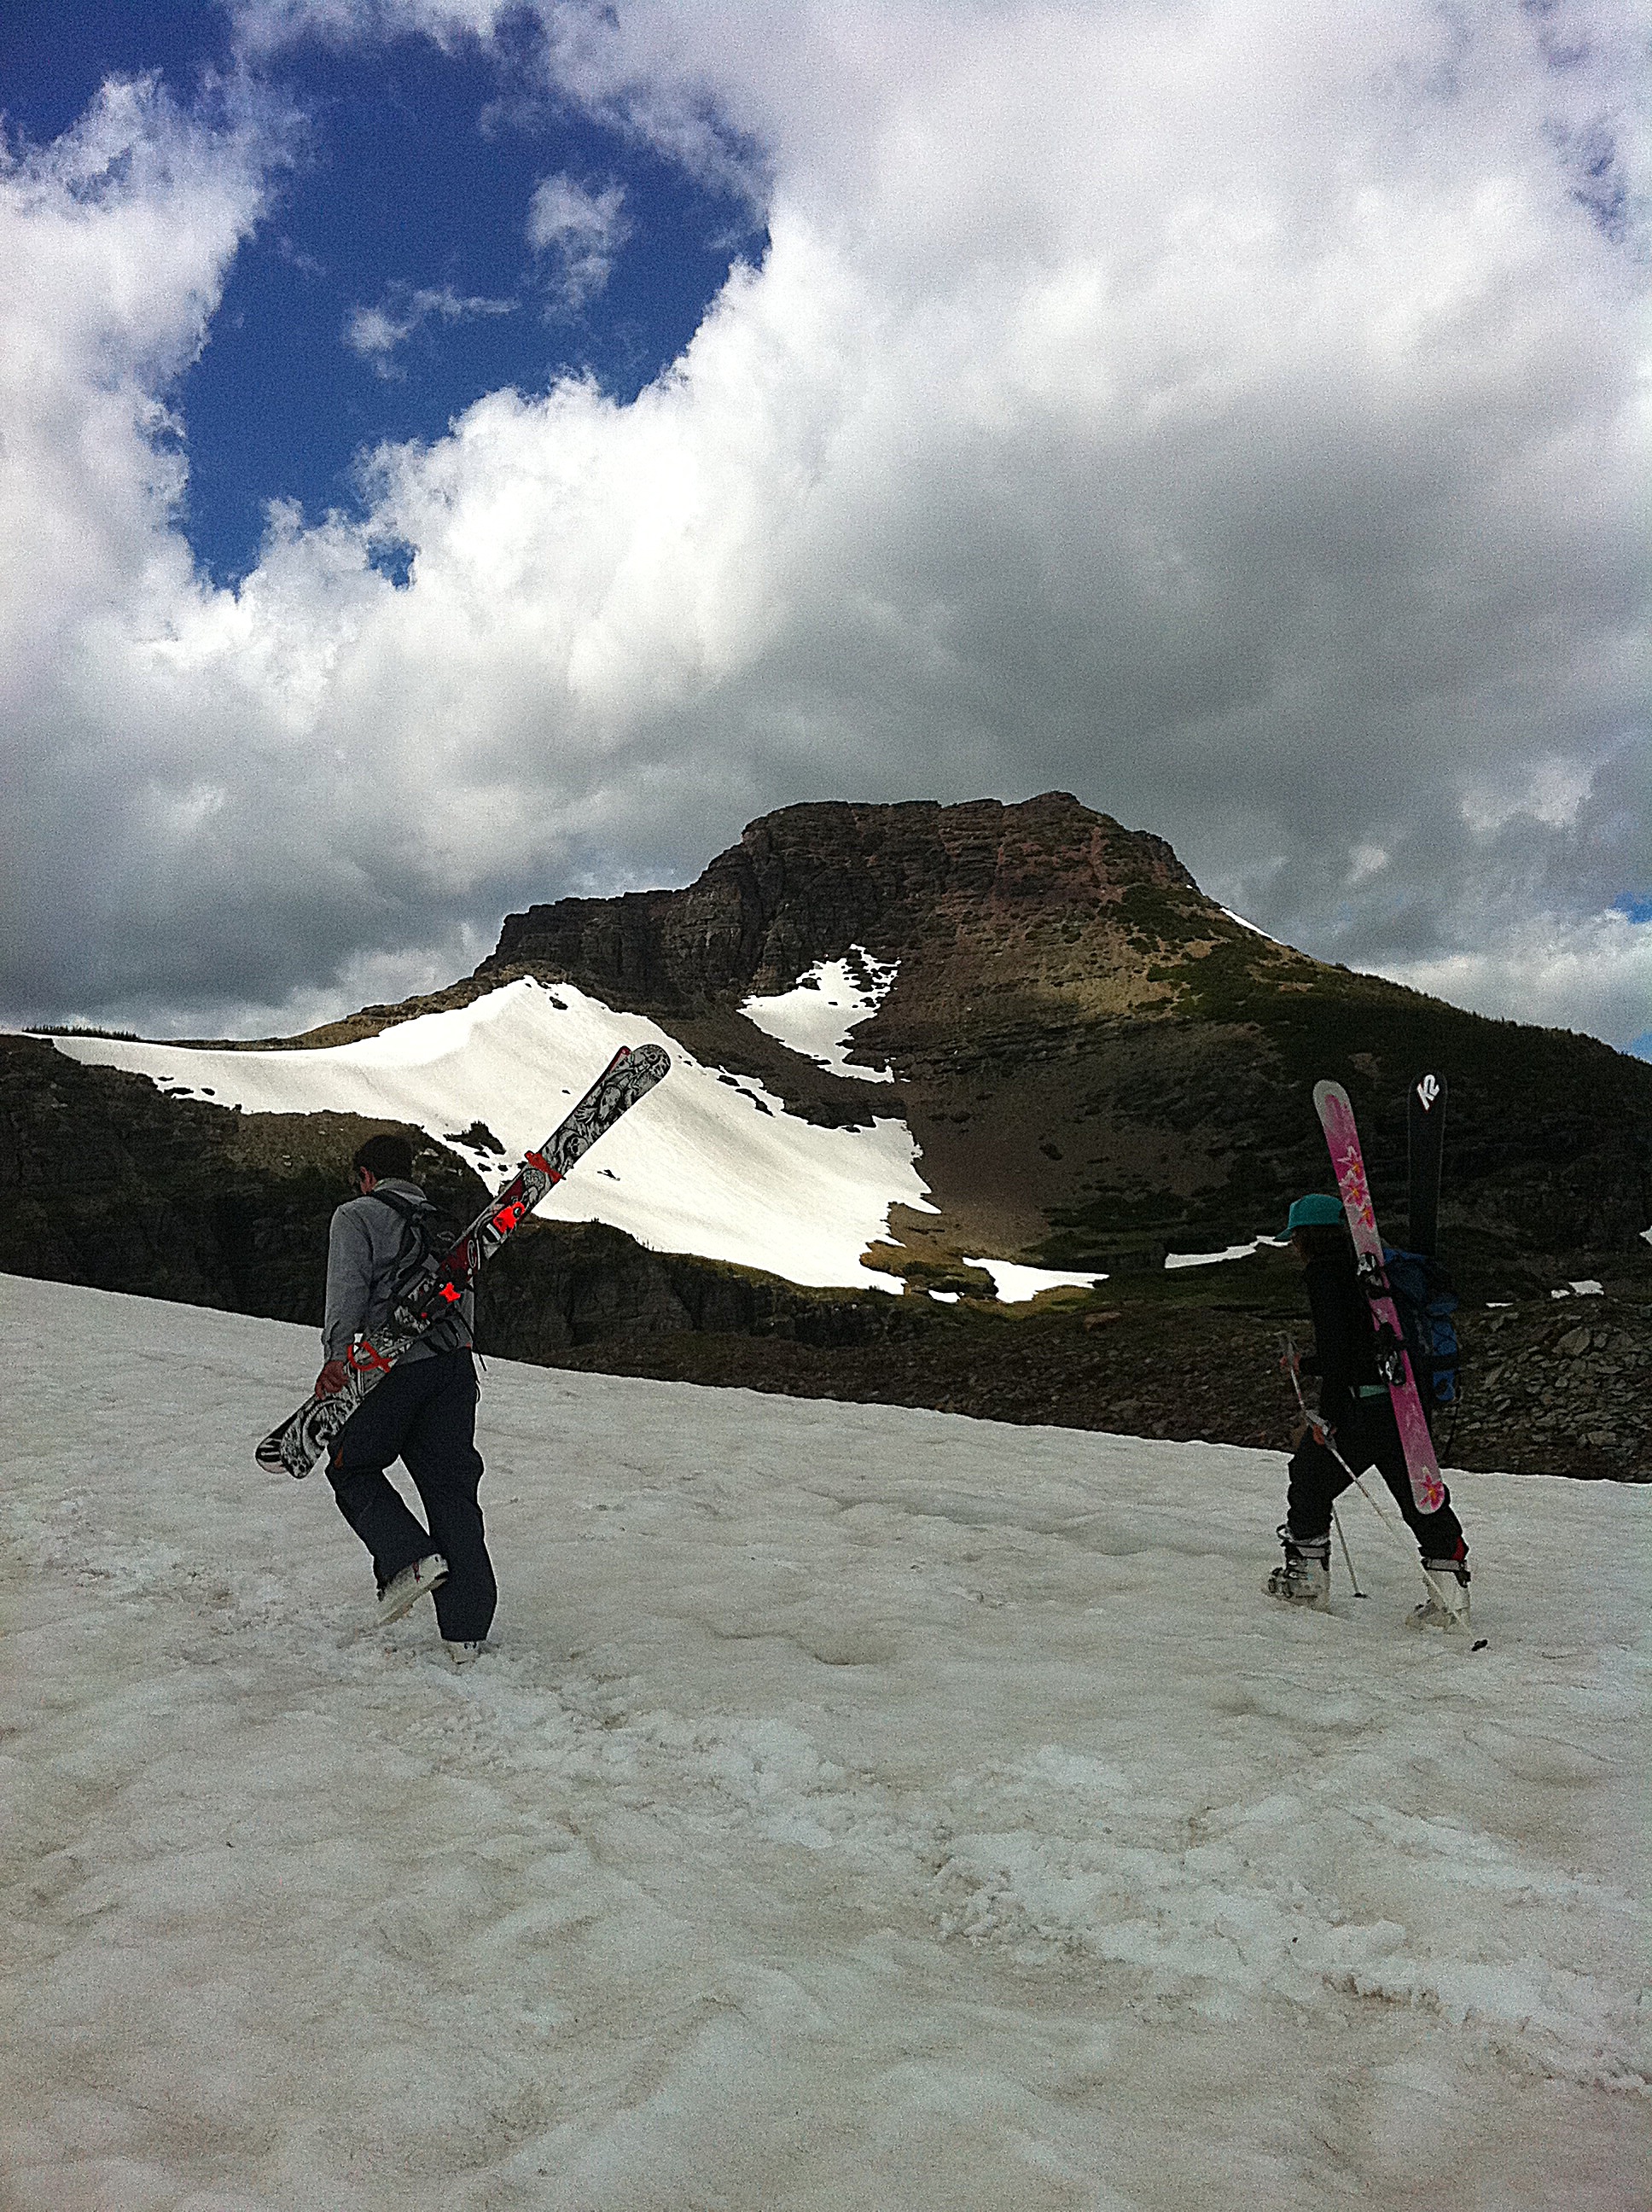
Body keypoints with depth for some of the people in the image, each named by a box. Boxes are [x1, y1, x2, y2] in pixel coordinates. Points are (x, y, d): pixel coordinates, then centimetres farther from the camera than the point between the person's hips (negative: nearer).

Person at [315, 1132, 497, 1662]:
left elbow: (347, 1289, -9)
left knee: (352, 1468, 16)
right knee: (452, 1486, 8)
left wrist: (336, 1357, -13)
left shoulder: (356, 1216, 5)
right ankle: (466, 1629, 7)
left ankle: (410, 1558, -5)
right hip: (456, 1364, 6)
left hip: (395, 1364, -5)